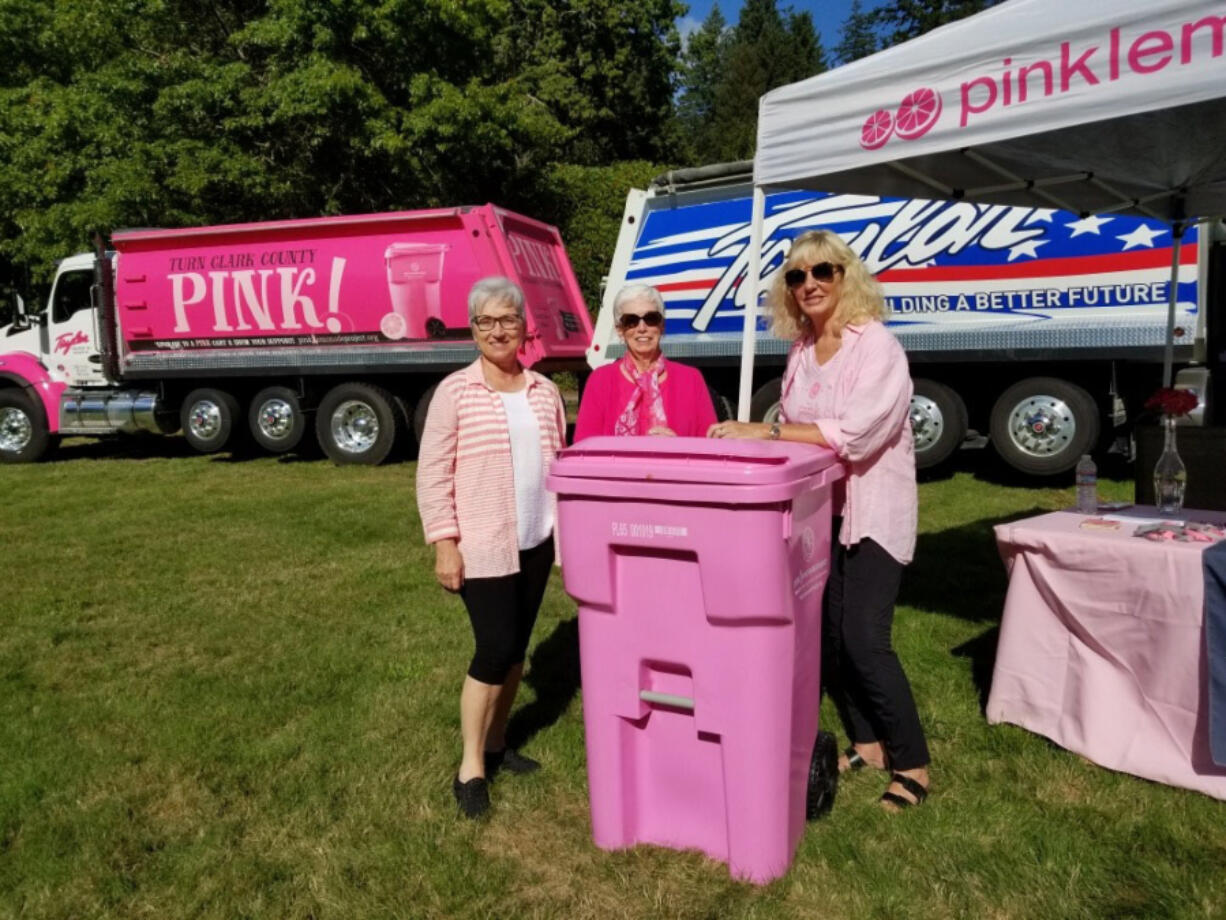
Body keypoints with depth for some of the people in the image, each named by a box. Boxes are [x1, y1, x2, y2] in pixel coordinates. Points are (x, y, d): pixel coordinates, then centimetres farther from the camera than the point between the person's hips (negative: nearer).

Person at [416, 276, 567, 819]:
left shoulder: (544, 391, 8)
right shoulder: (455, 392, -6)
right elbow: (433, 474, -7)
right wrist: (443, 542, -13)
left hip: (536, 542, 5)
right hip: (481, 545, -5)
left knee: (515, 648, 13)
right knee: (495, 647, -7)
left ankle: (494, 744, 31)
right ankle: (470, 769, 9)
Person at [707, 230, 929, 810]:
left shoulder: (877, 347, -14)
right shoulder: (800, 351, 8)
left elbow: (854, 432, -28)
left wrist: (767, 431, -30)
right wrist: (761, 435, -6)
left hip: (873, 511, -7)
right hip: (818, 510, 7)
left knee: (864, 639, -8)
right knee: (825, 635, 11)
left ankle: (912, 764, 10)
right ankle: (865, 743, 30)